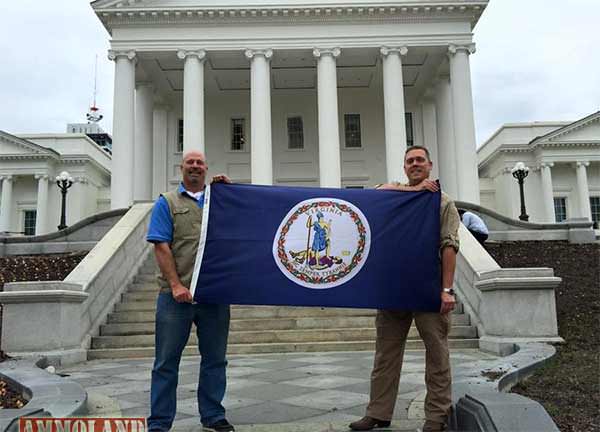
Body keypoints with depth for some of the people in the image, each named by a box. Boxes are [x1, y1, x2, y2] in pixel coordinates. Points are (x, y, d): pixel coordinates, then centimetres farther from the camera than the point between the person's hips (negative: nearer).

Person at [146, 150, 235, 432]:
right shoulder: (167, 203, 6)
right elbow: (161, 247, -3)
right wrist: (176, 284, -14)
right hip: (177, 294, -3)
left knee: (215, 359, 11)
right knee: (167, 361, 3)